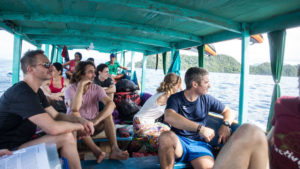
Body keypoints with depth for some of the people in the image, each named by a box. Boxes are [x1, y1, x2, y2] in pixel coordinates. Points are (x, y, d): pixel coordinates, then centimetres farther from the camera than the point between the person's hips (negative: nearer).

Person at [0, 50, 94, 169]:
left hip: (23, 142, 10)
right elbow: (53, 127, -32)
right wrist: (79, 126, -14)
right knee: (66, 137, -23)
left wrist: (81, 120, -8)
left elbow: (56, 115, 9)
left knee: (69, 131, 3)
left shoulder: (37, 92, 9)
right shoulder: (22, 93, -24)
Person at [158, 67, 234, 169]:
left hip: (199, 143, 1)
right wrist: (200, 128, -30)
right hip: (179, 141, -1)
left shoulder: (207, 99, 10)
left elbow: (228, 111, 17)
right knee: (166, 137, -35)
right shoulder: (175, 98, -3)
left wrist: (225, 125, -7)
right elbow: (169, 117, -23)